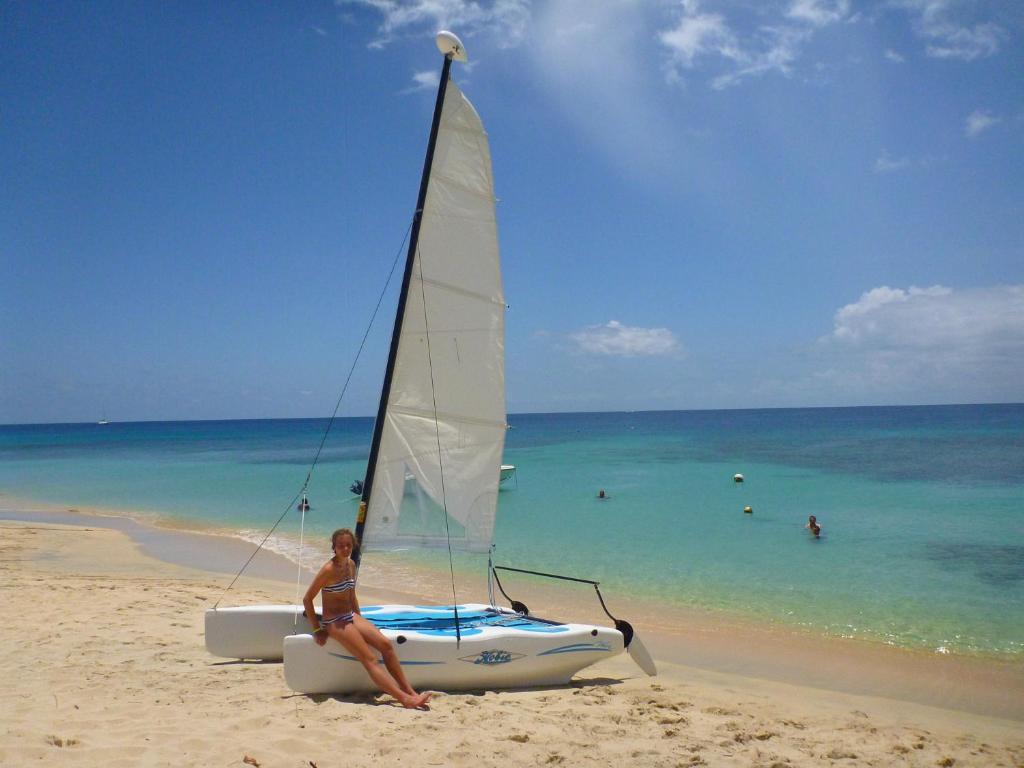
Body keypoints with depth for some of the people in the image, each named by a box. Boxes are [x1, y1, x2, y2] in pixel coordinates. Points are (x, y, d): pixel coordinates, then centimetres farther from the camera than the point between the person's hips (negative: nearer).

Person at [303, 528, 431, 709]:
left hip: (350, 616, 8)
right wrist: (317, 630, -12)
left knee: (385, 643, -11)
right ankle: (404, 699, -30)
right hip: (333, 622, -8)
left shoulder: (351, 564, 8)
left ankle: (410, 692, -11)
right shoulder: (329, 569, -16)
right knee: (369, 659, -20)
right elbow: (307, 599, -13)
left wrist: (361, 622, 17)